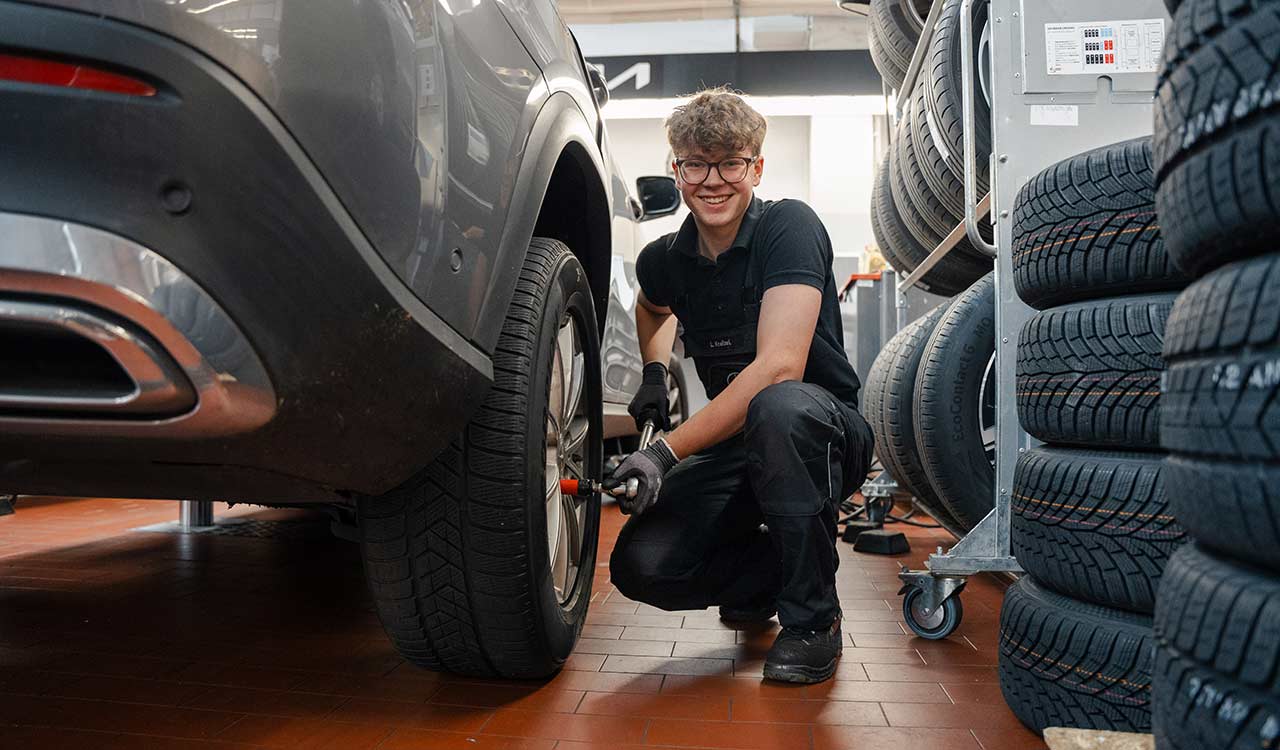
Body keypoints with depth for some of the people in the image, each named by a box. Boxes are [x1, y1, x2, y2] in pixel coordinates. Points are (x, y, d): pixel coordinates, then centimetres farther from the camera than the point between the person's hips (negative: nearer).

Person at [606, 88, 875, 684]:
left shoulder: (790, 226, -17)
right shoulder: (664, 259, 1)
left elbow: (779, 367, -30)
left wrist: (668, 451, -32)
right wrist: (655, 375, 9)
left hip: (825, 435, -4)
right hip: (733, 447, 5)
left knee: (778, 407, -40)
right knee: (640, 567, -16)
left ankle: (812, 617, -18)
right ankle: (765, 574, 15)